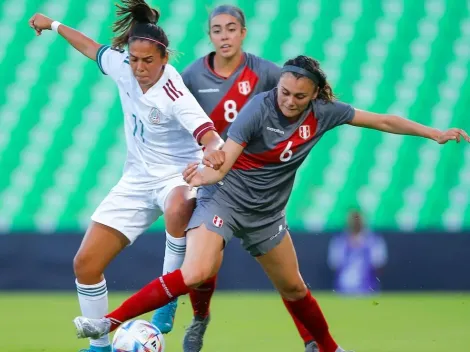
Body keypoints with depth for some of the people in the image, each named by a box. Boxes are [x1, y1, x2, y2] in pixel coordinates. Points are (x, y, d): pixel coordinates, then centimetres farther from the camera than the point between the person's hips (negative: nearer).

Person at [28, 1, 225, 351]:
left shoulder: (174, 95, -28)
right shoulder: (123, 67, -9)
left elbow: (210, 137, -39)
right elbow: (93, 49, 13)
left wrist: (213, 150, -62)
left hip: (177, 176, -6)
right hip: (137, 178, 6)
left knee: (178, 209, -45)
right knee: (86, 263, 2)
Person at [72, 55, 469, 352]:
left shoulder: (324, 112, -8)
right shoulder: (259, 109, -22)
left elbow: (381, 120, 3)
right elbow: (223, 163, -27)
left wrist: (433, 133, 3)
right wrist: (207, 174, -50)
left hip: (266, 213, 5)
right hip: (225, 198, -5)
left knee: (293, 288, 17)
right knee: (197, 273, -27)